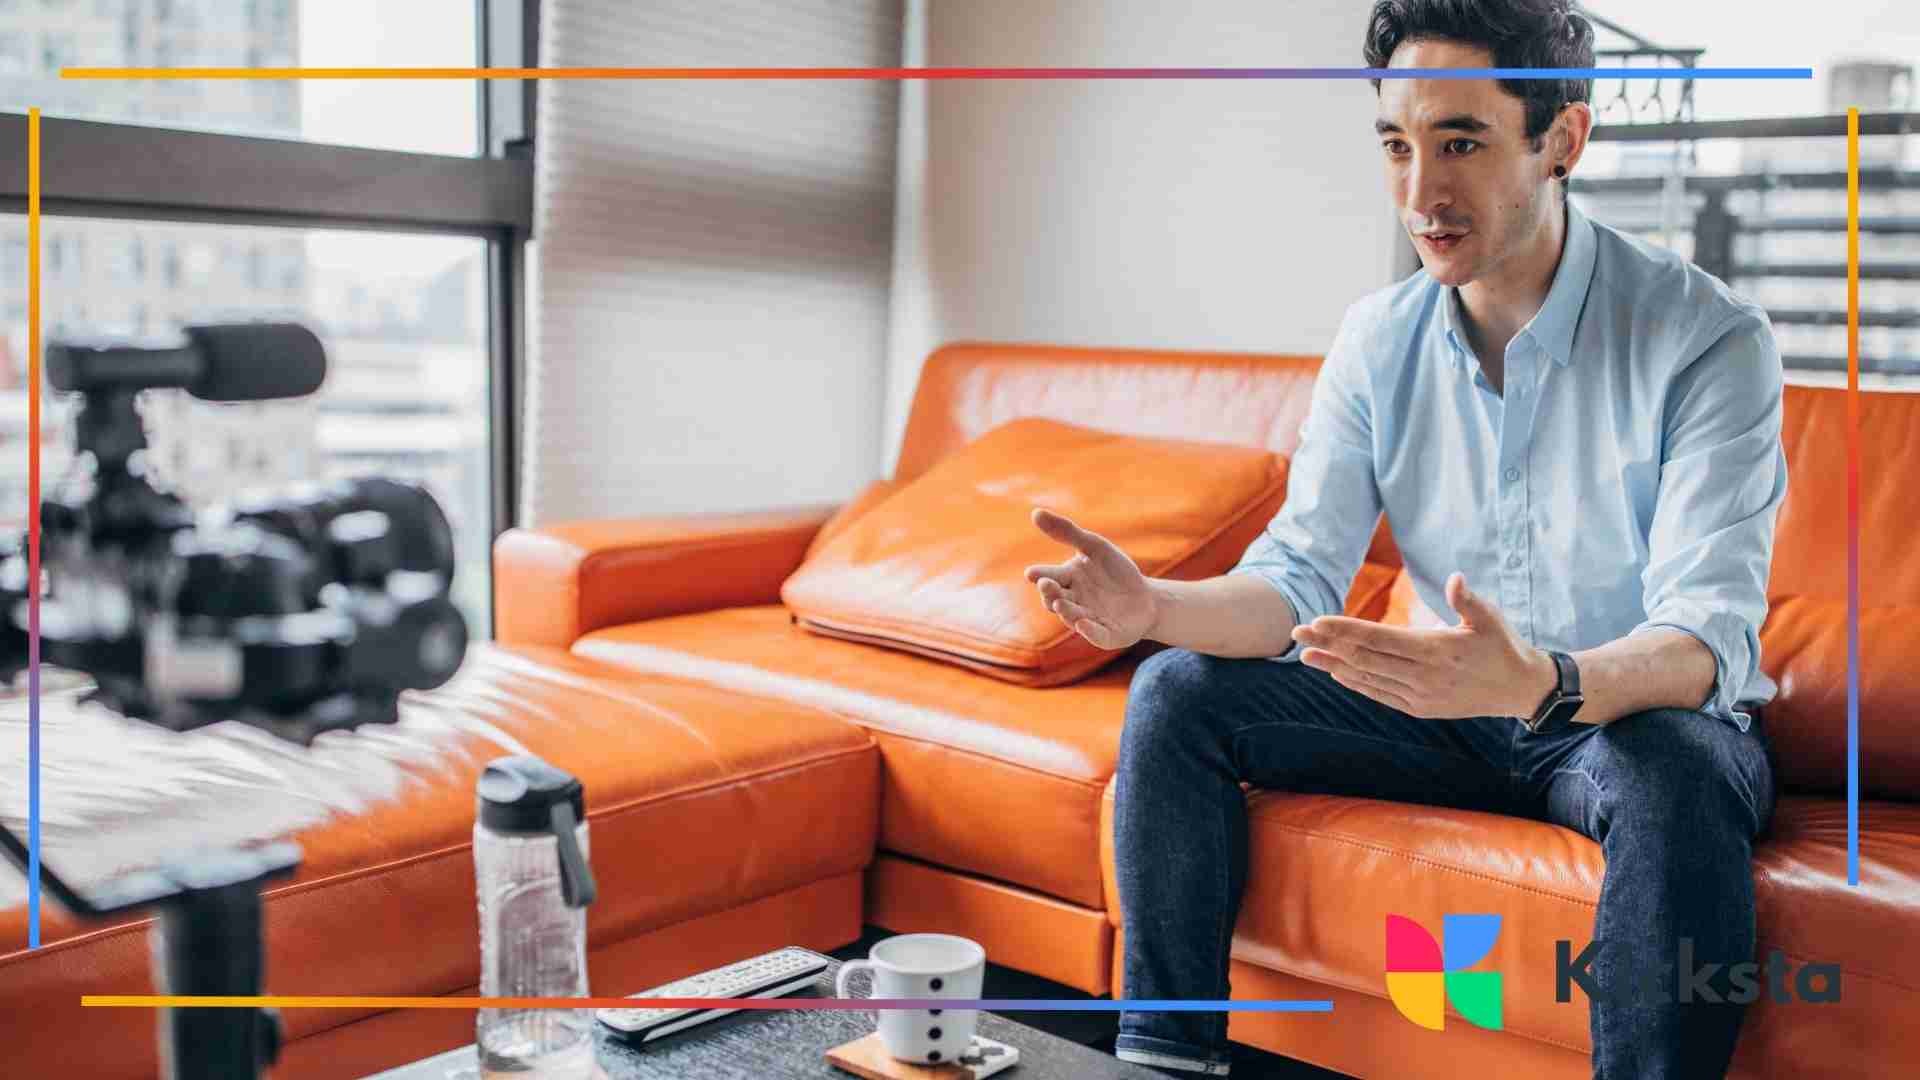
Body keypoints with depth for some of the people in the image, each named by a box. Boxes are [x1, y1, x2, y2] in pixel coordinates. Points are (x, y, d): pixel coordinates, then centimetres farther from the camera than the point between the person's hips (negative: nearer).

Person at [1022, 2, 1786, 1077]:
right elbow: (1301, 580, -5)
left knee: (1672, 771, -39)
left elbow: (1709, 634, -26)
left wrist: (1543, 685, -48)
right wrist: (1154, 606, -27)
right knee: (1179, 691, -10)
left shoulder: (1707, 335, -18)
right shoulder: (1379, 339, -3)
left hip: (1652, 716, -4)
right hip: (1456, 710, 5)